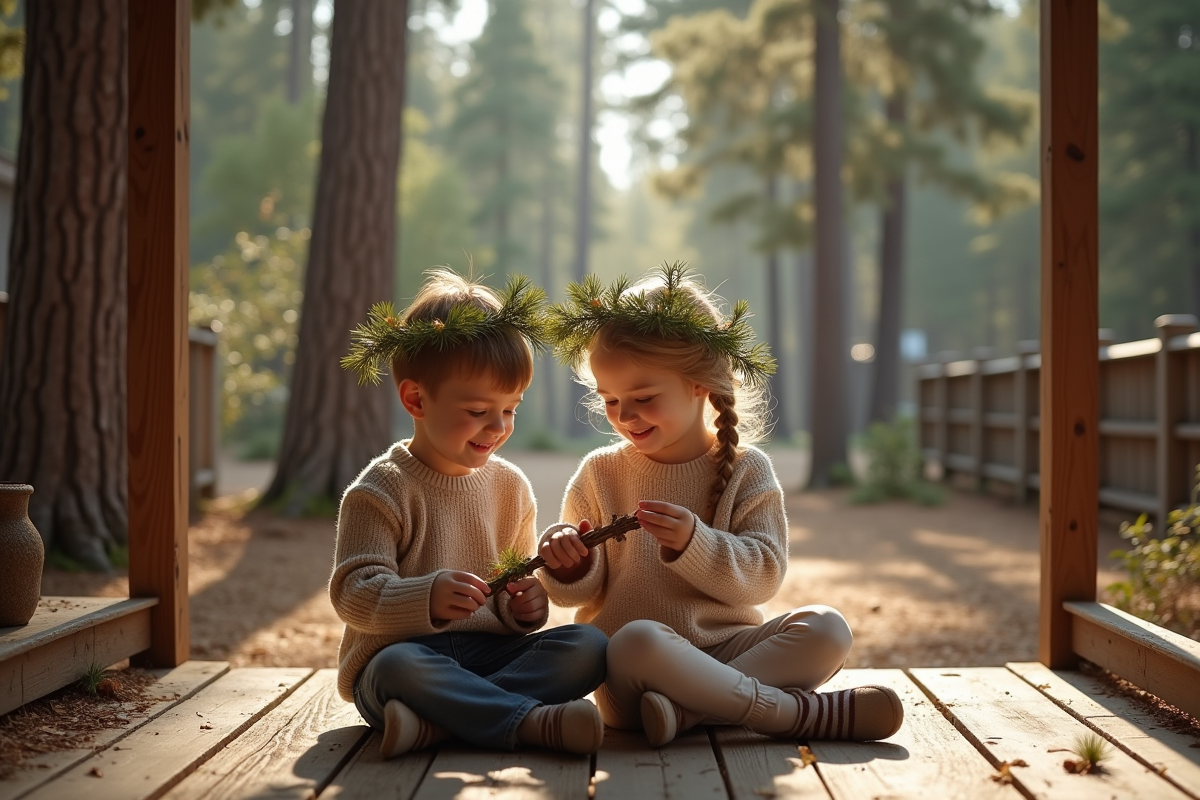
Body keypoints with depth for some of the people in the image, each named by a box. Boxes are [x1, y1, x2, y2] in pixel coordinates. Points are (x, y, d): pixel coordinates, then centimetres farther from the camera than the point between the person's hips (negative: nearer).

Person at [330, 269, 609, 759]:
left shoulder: (510, 487, 12)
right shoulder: (380, 492, -5)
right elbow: (353, 594, -14)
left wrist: (524, 604, -5)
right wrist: (428, 598, -33)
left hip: (489, 653, 6)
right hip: (410, 650, -6)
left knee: (588, 645, -18)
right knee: (399, 666, -39)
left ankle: (435, 722, -31)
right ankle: (534, 722, -37)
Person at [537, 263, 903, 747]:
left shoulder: (745, 470, 3)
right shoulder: (600, 475, 5)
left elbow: (763, 578, -7)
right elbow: (581, 592, 5)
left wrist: (694, 544, -24)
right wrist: (569, 568, -18)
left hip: (727, 647, 2)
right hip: (628, 666, -2)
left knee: (826, 628, -20)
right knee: (637, 642, -36)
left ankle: (685, 708, -32)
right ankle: (797, 712, -27)